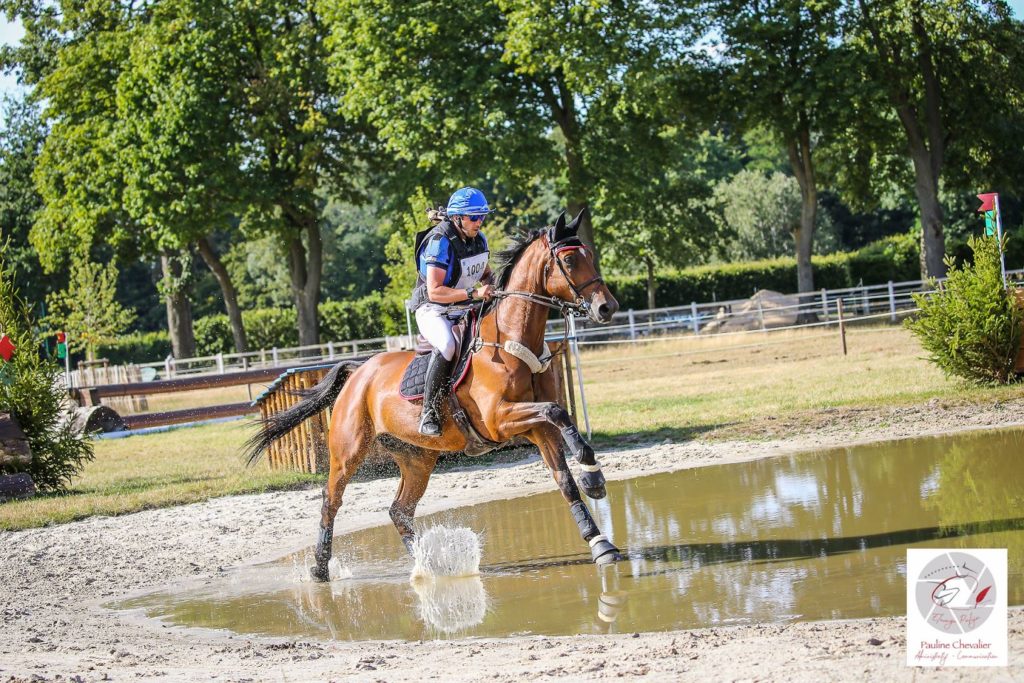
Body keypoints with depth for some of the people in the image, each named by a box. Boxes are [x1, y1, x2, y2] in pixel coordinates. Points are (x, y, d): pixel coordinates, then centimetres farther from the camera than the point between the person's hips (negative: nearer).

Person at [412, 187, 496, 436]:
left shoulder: (479, 239, 4)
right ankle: (429, 413, -30)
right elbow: (434, 292, -27)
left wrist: (492, 284, -2)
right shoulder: (440, 242, -21)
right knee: (447, 345, -36)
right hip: (434, 311, -8)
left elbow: (485, 273, 22)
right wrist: (474, 293, -32)